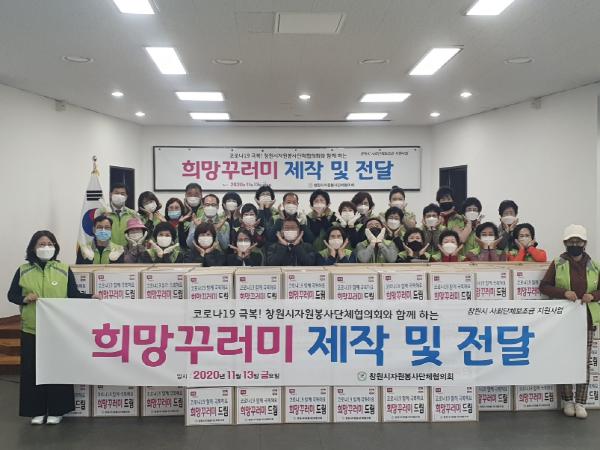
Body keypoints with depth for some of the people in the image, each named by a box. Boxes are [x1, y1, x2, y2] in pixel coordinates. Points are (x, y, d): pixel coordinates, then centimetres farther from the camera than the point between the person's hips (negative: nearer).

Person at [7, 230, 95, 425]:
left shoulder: (64, 270, 3)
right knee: (32, 370, 4)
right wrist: (25, 299, -12)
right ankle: (36, 411, 18)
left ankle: (56, 410, 15)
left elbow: (73, 295, 0)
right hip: (31, 330, 1)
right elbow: (12, 295, 9)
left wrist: (91, 297, -17)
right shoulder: (23, 271, 5)